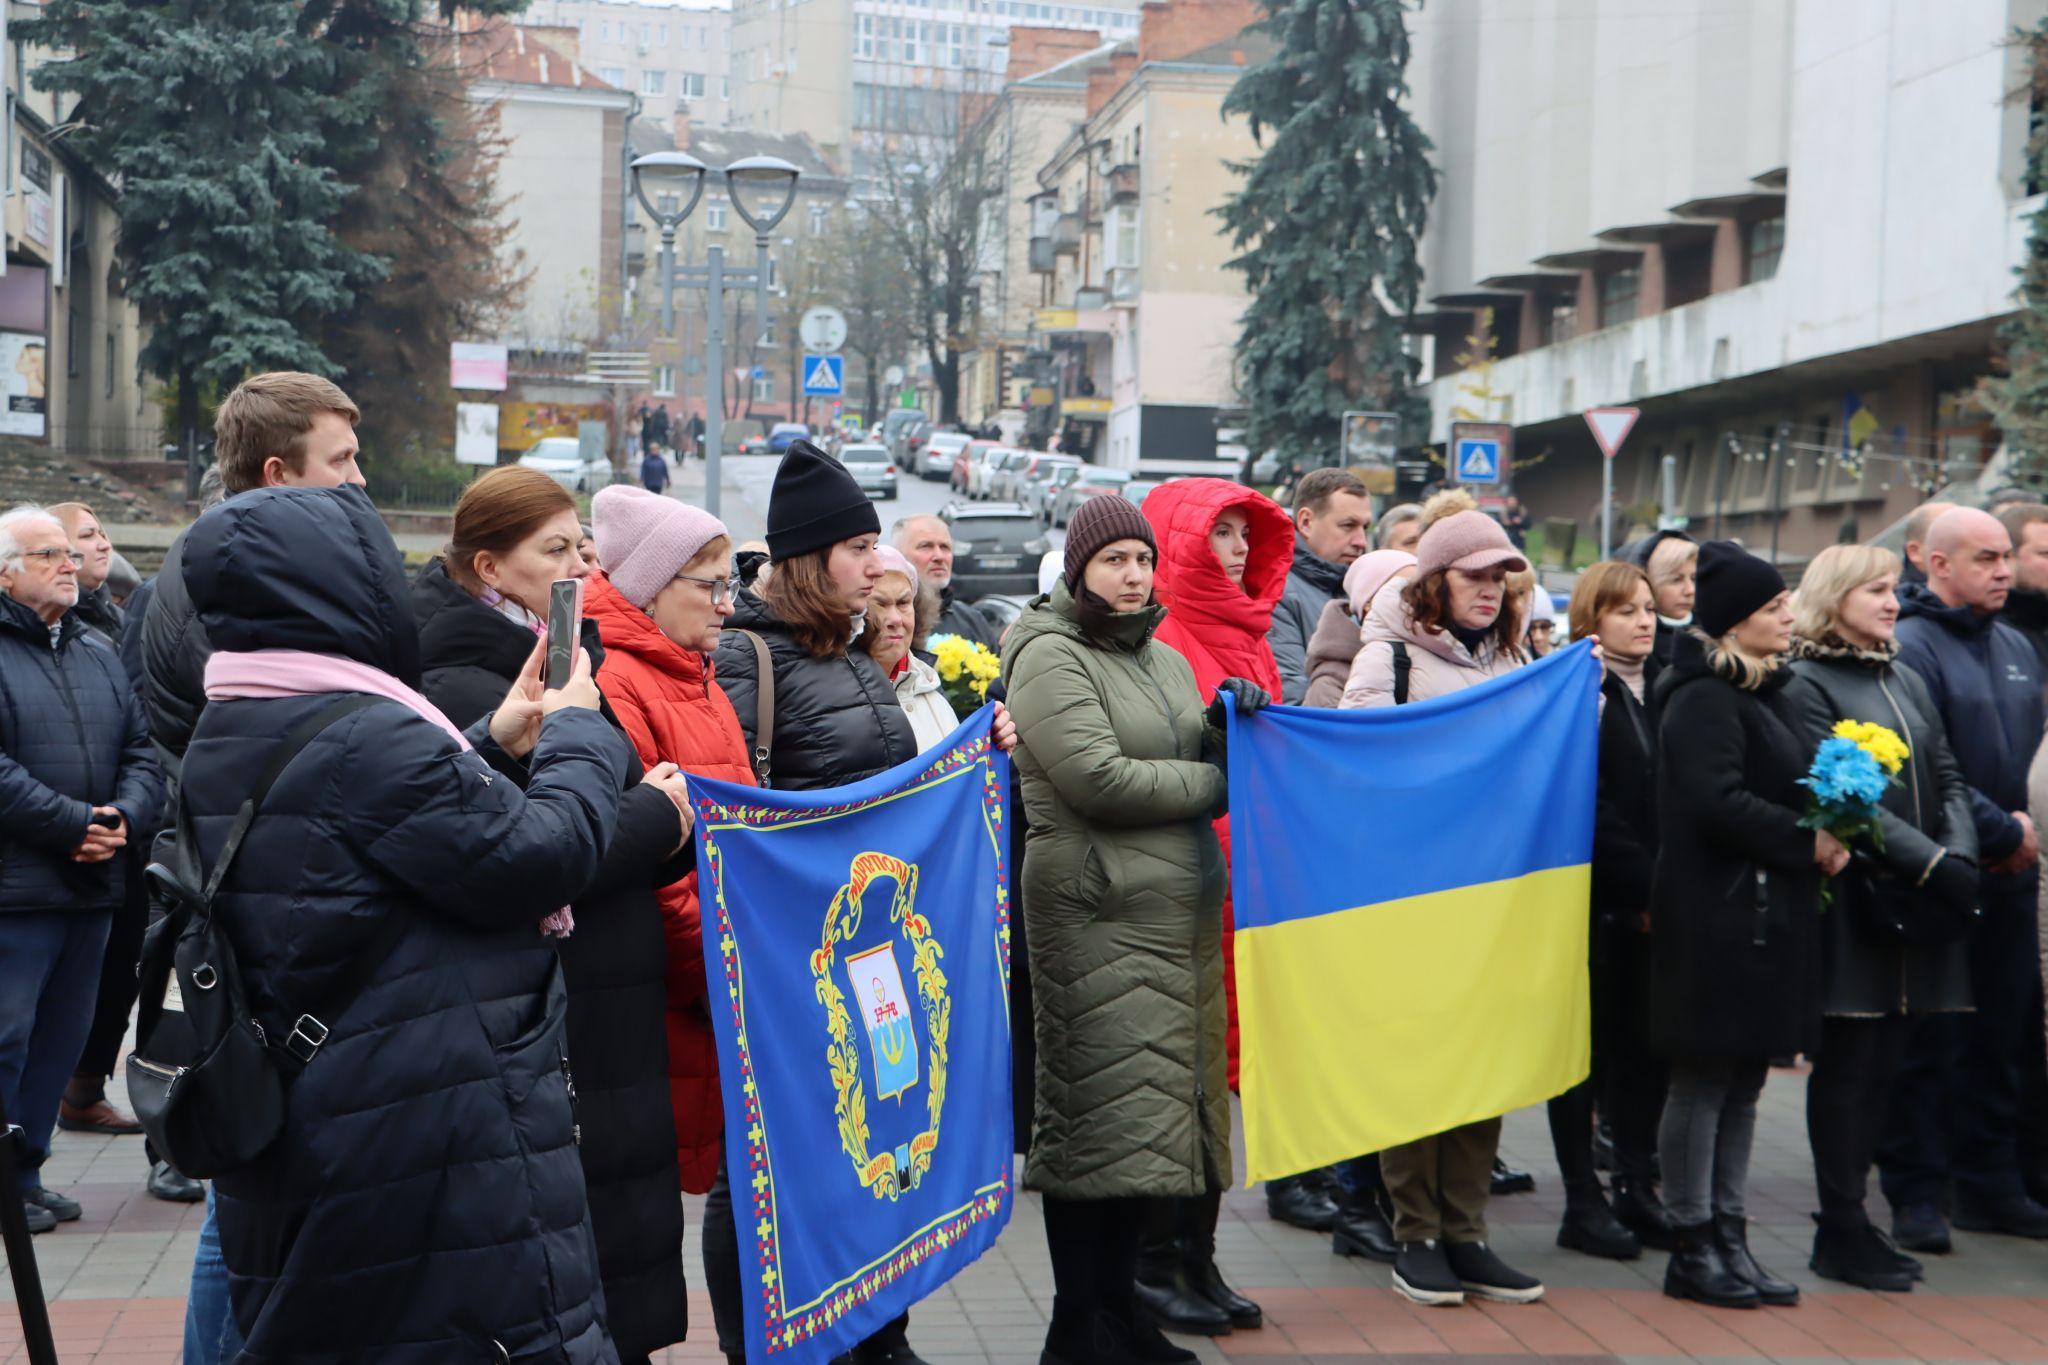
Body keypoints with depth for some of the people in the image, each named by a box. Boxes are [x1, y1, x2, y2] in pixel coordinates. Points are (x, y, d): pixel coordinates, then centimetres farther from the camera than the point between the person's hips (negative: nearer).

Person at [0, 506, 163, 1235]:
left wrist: (124, 816, -5)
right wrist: (72, 824, -18)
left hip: (92, 883, 7)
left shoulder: (99, 655, 17)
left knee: (61, 1038, 13)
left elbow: (142, 755, 14)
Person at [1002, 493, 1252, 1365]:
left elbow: (1203, 762, 21)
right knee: (1102, 1112, -7)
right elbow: (1100, 780, -17)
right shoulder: (1051, 658, -5)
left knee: (1157, 1109, 10)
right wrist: (1218, 780, -8)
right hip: (1096, 913, -8)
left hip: (1180, 912, 8)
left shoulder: (1166, 661, 20)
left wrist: (1226, 725, 0)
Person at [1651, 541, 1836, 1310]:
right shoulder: (1704, 698, -13)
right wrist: (1808, 843, -15)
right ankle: (1692, 1252, 7)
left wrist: (1826, 834, 3)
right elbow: (1716, 802, -23)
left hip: (1766, 912, 9)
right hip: (1716, 915, -9)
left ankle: (1729, 1239, 20)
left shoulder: (1763, 693, 17)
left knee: (1742, 1084, 12)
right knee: (1704, 1081, -1)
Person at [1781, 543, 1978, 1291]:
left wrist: (1961, 857, -6)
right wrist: (1933, 864, -18)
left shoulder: (1906, 682, 16)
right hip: (1853, 901, -7)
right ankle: (1841, 1234, 7)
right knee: (1846, 1068, -1)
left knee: (1883, 1066, 9)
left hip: (1918, 904, 7)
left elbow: (1948, 778, 12)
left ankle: (1851, 1221, 18)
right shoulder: (1807, 684, -6)